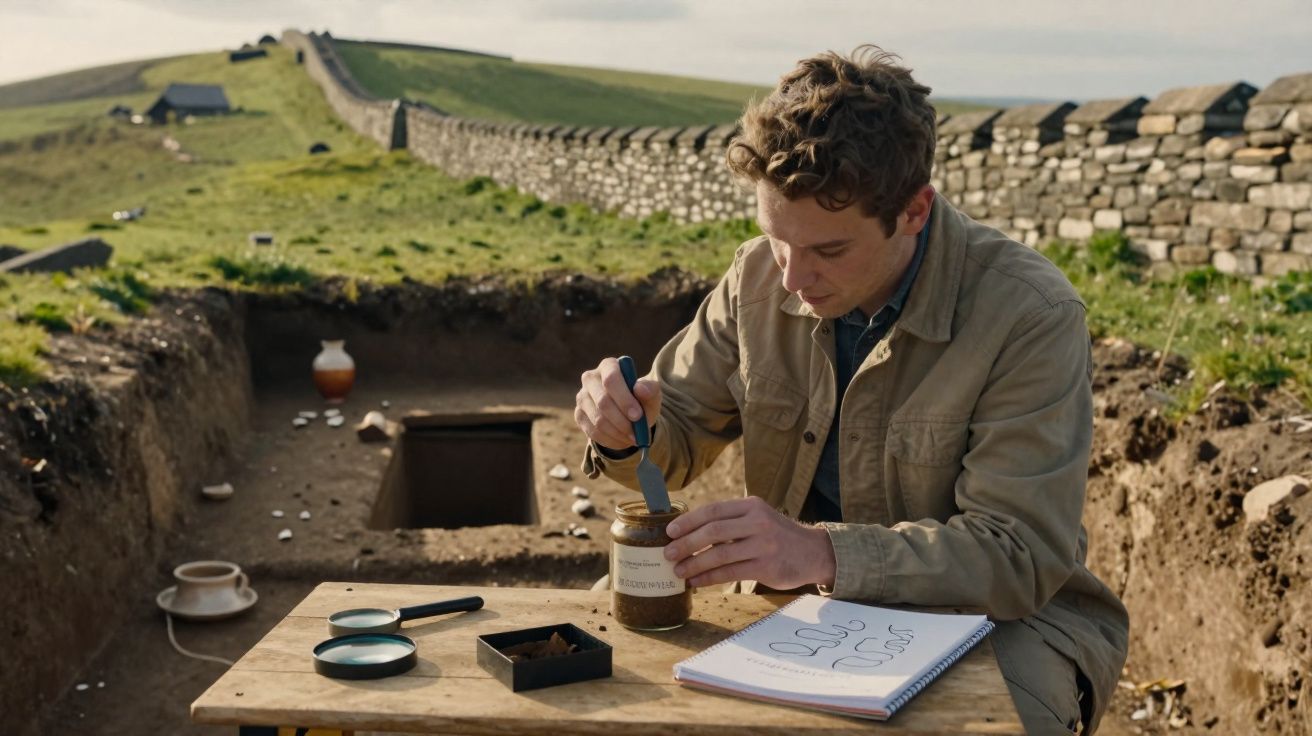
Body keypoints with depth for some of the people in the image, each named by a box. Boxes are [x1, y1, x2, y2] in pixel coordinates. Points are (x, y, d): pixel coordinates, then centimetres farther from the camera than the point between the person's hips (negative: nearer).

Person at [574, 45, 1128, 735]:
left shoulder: (1032, 316, -20)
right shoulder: (759, 277, -6)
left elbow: (1021, 553, -25)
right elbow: (679, 438, 6)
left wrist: (823, 552, -39)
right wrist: (628, 432, -19)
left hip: (998, 615, -3)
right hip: (799, 599, 4)